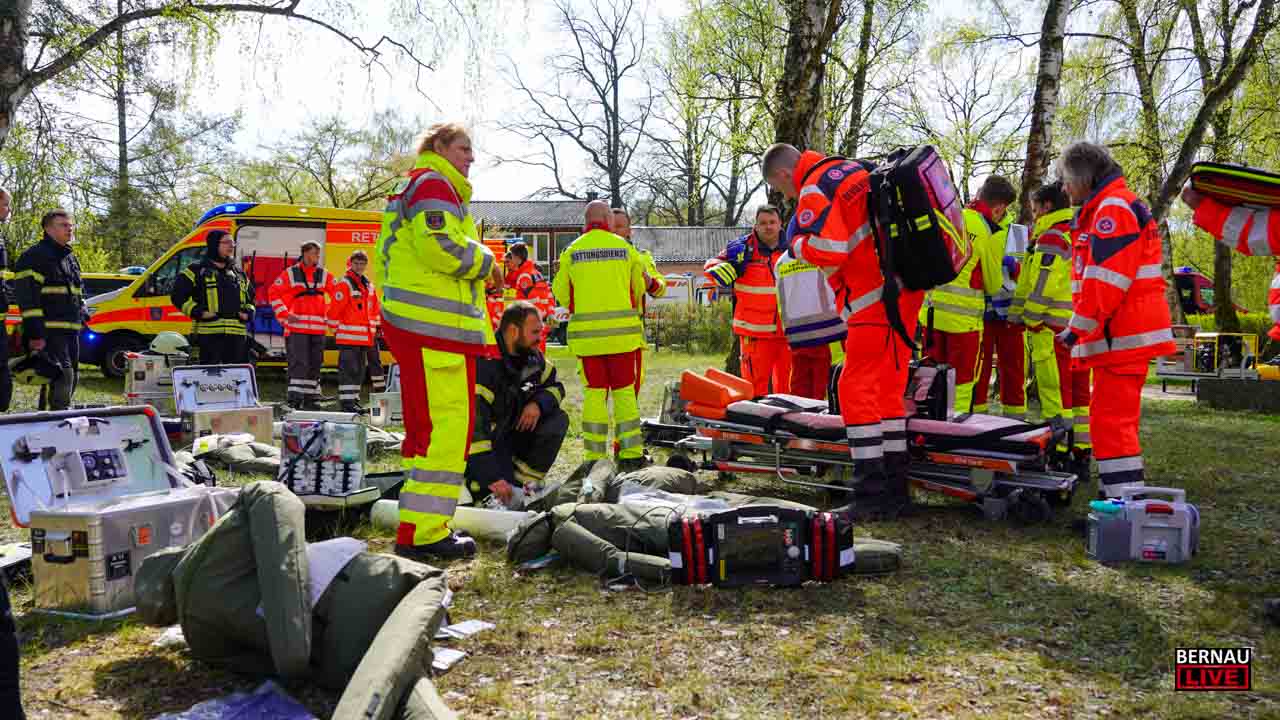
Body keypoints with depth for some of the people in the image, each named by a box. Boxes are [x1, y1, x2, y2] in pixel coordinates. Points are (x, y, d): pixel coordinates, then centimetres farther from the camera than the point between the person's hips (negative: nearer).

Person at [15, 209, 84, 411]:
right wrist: (35, 332, -19)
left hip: (71, 331, 9)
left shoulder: (71, 258, 20)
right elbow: (27, 298, -14)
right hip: (50, 331, -9)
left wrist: (82, 316, 22)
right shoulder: (35, 256, -7)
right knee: (62, 377, -18)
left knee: (70, 378, 12)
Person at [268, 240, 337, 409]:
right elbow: (273, 293, 1)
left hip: (318, 328, 4)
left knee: (315, 365, 8)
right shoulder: (290, 273, 1)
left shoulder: (324, 275, 11)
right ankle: (295, 399, -11)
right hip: (296, 327, -4)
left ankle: (311, 399, 18)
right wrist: (284, 315, -5)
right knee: (299, 363, -12)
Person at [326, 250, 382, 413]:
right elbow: (334, 310, -12)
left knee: (360, 369, 12)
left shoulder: (369, 286, 16)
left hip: (365, 337, 8)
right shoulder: (344, 284, -8)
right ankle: (347, 401, -5)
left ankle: (354, 398, 21)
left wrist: (374, 329, 18)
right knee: (349, 369, -7)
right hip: (348, 336, -8)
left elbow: (374, 310, 23)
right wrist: (336, 331, -9)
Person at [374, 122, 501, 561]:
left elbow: (384, 256, 28)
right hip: (437, 327, -11)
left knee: (427, 426, 14)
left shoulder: (409, 188, 29)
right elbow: (440, 246, -20)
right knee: (448, 425, -11)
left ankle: (421, 526, 21)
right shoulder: (434, 184, -4)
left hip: (412, 325, 11)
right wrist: (486, 263, -5)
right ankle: (423, 533, -11)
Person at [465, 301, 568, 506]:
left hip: (515, 431, 8)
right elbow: (474, 428, -32)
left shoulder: (531, 355, -2)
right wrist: (491, 478, -36)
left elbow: (555, 387, 10)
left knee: (558, 420, -11)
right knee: (509, 501, -24)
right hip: (485, 443, -8)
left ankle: (524, 478, -6)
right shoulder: (483, 365, -26)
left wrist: (538, 403, -15)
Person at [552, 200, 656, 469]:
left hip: (586, 332, 0)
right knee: (624, 390, 6)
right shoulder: (624, 247, 3)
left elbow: (560, 292, 7)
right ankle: (631, 452, 6)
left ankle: (594, 453, 3)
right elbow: (639, 287, 10)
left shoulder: (572, 251, 2)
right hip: (622, 330, 0)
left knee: (594, 391, 5)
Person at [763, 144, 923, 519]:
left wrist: (797, 244, -3)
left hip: (874, 298, -9)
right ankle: (895, 487, 16)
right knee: (889, 387, 12)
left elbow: (829, 251, -21)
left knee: (856, 388, -6)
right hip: (907, 288, 9)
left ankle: (871, 493, -8)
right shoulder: (855, 168, 17)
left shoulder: (814, 191, -10)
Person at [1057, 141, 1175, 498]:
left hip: (1122, 335, -11)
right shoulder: (1104, 209, 23)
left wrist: (1079, 326, -15)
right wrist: (1083, 327, 20)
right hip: (1124, 335, 11)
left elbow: (1106, 278, -21)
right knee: (1112, 418, 17)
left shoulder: (1113, 208, -11)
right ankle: (1117, 495, 26)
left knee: (1112, 420, -14)